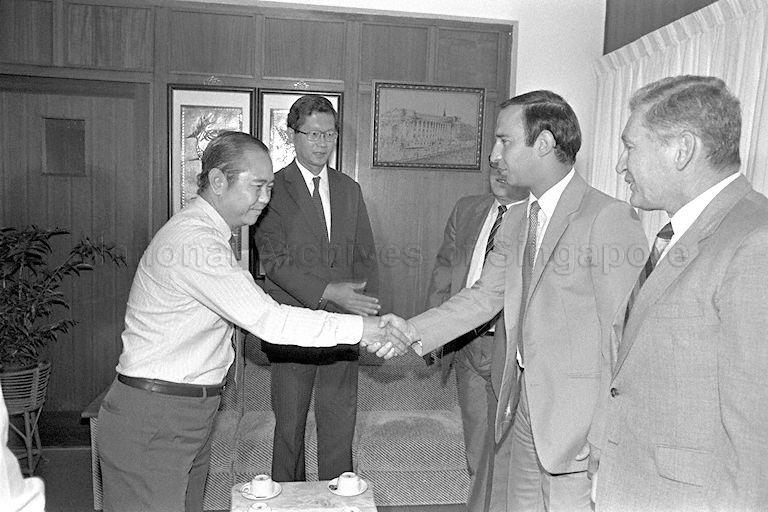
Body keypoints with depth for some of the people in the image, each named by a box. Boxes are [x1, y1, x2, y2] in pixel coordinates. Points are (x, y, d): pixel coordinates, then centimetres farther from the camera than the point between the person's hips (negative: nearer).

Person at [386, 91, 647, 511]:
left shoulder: (609, 218, -16)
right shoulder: (518, 224, 9)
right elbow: (484, 296, 10)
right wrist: (412, 331, 2)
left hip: (579, 420, -7)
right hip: (527, 410, 7)